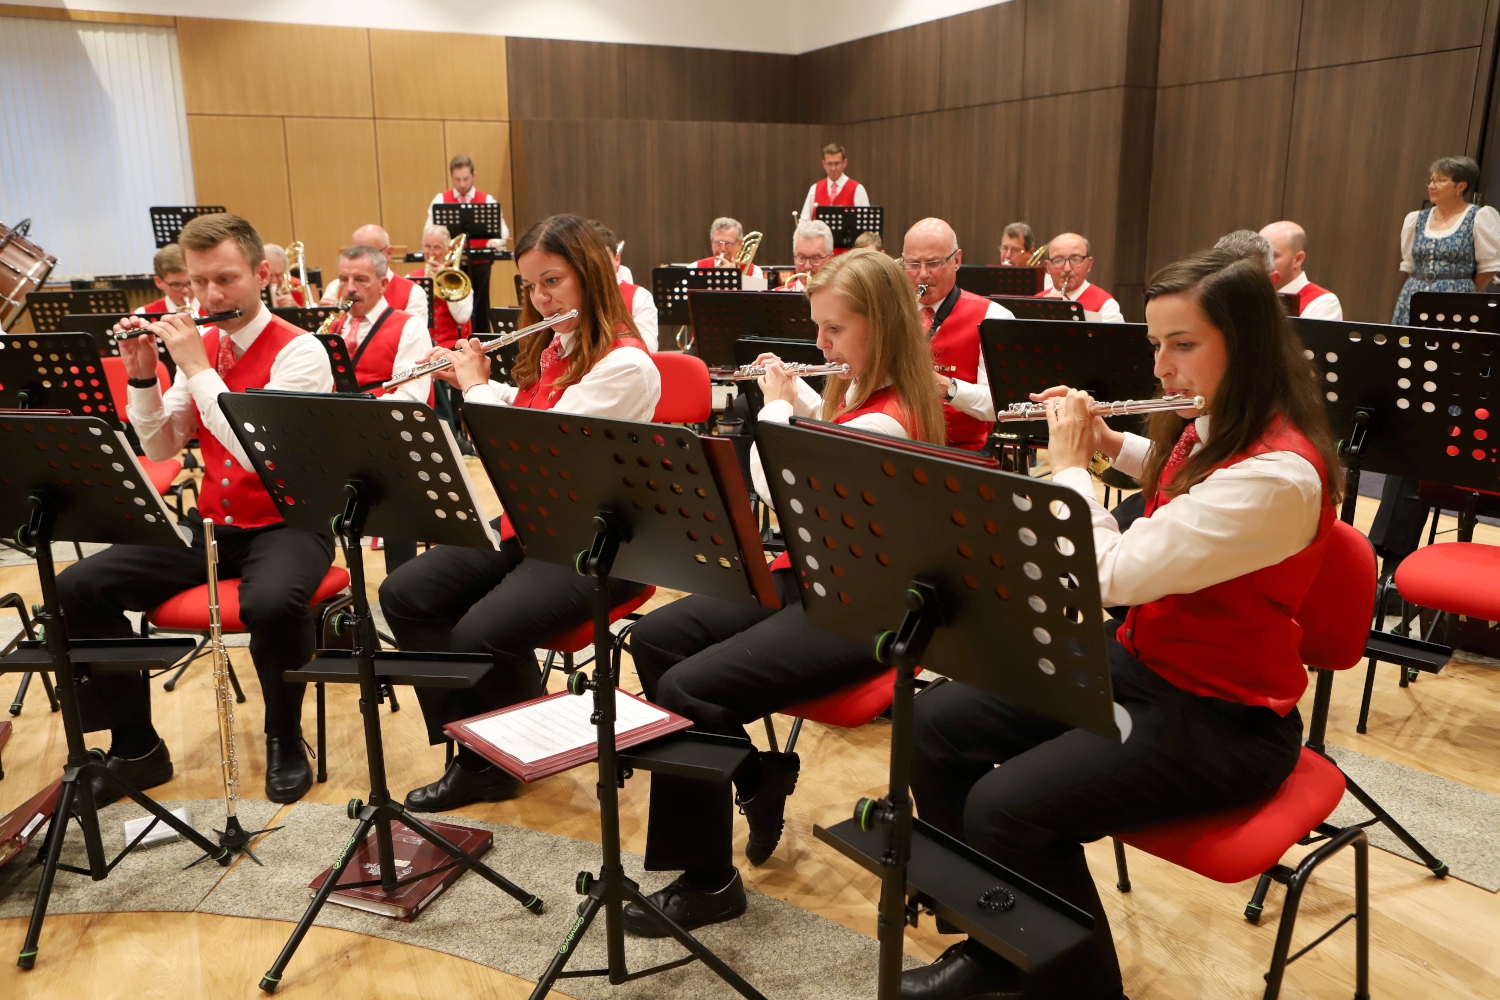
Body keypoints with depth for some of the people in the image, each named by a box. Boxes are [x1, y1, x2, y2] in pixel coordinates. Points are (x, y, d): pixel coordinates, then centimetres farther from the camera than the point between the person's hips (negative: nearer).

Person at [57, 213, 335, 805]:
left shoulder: (299, 351, -12)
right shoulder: (199, 345, 8)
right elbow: (160, 448, 10)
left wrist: (198, 368, -20)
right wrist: (142, 376, -4)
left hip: (285, 524, -6)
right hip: (210, 524, 6)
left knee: (272, 603, -38)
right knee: (78, 588, -9)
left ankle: (284, 737, -7)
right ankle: (136, 747, 6)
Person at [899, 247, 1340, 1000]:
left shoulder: (1277, 474, -27)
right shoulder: (1215, 428, 2)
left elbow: (1111, 574, -29)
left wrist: (1069, 464, -14)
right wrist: (1108, 442, 12)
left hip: (1220, 717, -9)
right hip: (1136, 656, 9)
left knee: (1006, 810, -26)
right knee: (936, 725, 0)